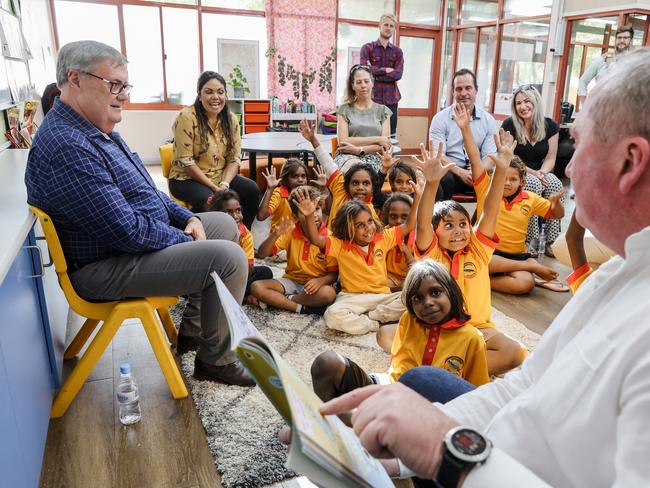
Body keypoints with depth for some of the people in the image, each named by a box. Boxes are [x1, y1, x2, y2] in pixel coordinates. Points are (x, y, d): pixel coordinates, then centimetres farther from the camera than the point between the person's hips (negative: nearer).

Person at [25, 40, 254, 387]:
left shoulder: (95, 130, 10)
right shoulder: (66, 146, -26)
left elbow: (143, 192, 18)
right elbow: (126, 231, -28)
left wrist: (187, 217, 4)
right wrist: (186, 241, -14)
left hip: (132, 237, 11)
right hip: (105, 269, -11)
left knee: (225, 224, 16)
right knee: (228, 257, -21)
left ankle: (192, 330, 21)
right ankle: (216, 360, 1)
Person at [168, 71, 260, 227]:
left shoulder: (231, 119, 1)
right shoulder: (187, 117, -15)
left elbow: (234, 158, 0)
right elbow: (185, 161, -18)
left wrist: (224, 184, -17)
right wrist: (214, 187, -20)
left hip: (221, 177, 5)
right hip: (187, 179, -5)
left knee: (252, 190, -16)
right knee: (208, 200, -34)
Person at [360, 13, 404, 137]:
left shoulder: (397, 51, 12)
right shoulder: (367, 48, 5)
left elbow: (398, 74, -4)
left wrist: (375, 73, -10)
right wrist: (385, 70, -7)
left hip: (391, 98, 3)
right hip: (372, 97, -3)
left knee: (391, 133, 3)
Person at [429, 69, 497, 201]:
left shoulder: (488, 120, 9)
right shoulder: (440, 118, 2)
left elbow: (489, 155, 3)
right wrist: (461, 172, -23)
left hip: (479, 173, 2)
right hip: (450, 170, -2)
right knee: (444, 179, -37)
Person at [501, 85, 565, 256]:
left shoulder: (550, 126, 4)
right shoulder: (509, 125, -6)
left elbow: (550, 158, 4)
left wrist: (542, 172, -18)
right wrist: (533, 173, -19)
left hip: (540, 172, 3)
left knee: (556, 184, -29)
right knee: (534, 184, -35)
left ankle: (551, 241, -26)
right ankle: (529, 240, -29)